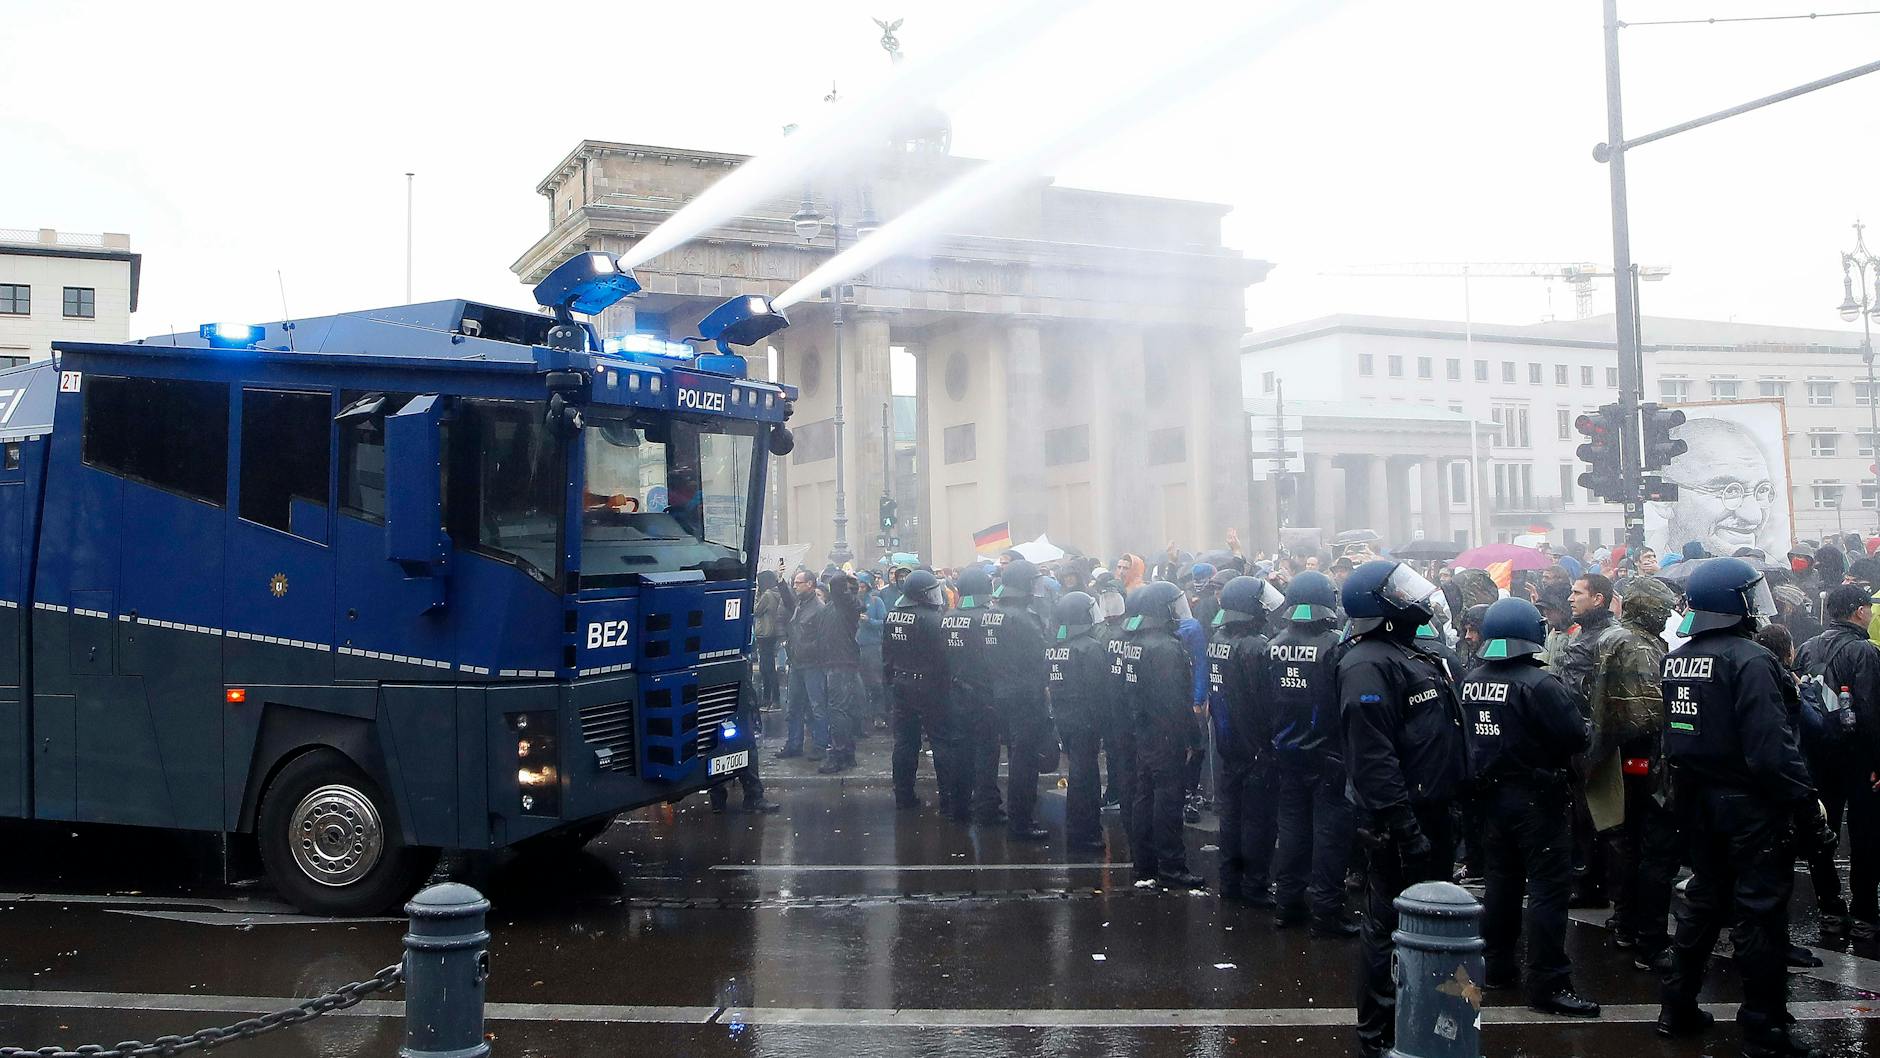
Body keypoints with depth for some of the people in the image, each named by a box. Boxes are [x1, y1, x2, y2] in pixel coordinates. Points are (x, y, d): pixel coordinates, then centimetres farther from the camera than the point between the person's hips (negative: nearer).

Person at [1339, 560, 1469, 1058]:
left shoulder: (1412, 653, 15)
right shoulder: (1368, 665, -19)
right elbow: (1373, 759, -25)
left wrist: (1445, 812, 21)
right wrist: (1405, 830, -26)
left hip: (1431, 813, 10)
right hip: (1400, 824, -10)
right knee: (1391, 928, -1)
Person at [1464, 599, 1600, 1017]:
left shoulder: (1470, 681, 1)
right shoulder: (1539, 684, -19)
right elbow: (1574, 738, -18)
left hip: (1490, 794, 7)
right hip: (1534, 797, -7)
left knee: (1500, 879, 17)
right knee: (1548, 887, -1)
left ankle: (1496, 967, 27)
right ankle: (1548, 984, 0)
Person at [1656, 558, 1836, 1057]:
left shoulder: (1675, 659, 6)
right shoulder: (1750, 660, -19)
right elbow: (1773, 748, -23)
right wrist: (1808, 810, -18)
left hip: (1697, 803, 8)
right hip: (1750, 808, -7)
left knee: (1704, 899, 18)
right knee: (1760, 912, 2)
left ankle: (1678, 1008, 25)